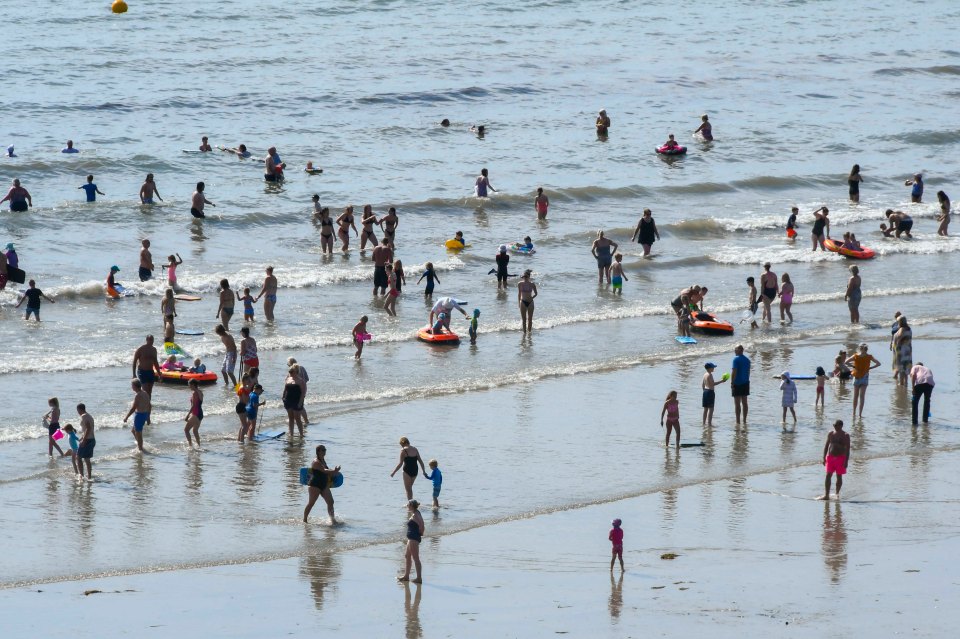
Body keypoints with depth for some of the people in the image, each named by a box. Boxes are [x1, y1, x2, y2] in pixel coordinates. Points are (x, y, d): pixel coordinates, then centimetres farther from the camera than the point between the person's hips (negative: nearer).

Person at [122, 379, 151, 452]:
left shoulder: (137, 395, -19)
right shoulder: (145, 393, 8)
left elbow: (133, 408, -21)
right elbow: (149, 406, 14)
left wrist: (126, 417, -12)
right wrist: (148, 417, 24)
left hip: (139, 415, -9)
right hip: (145, 414, 9)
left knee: (138, 433, 2)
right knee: (133, 430, 24)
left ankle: (140, 449, 8)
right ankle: (139, 445, 29)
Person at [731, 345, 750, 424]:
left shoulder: (736, 359, -12)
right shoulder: (747, 359, 9)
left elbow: (734, 372, -17)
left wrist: (732, 383, -13)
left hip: (737, 383, -7)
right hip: (745, 383, 7)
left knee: (737, 403, -4)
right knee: (744, 402, 11)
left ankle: (738, 421, -5)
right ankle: (744, 420, 13)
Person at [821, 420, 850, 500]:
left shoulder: (845, 436, -4)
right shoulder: (830, 434, 7)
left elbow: (847, 449, -8)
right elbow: (826, 446, 12)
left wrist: (846, 461, -15)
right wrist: (824, 458, 7)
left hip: (840, 458, -3)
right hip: (830, 457, 3)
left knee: (839, 476, 5)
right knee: (828, 476, -4)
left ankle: (837, 494, 19)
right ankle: (826, 495, -5)